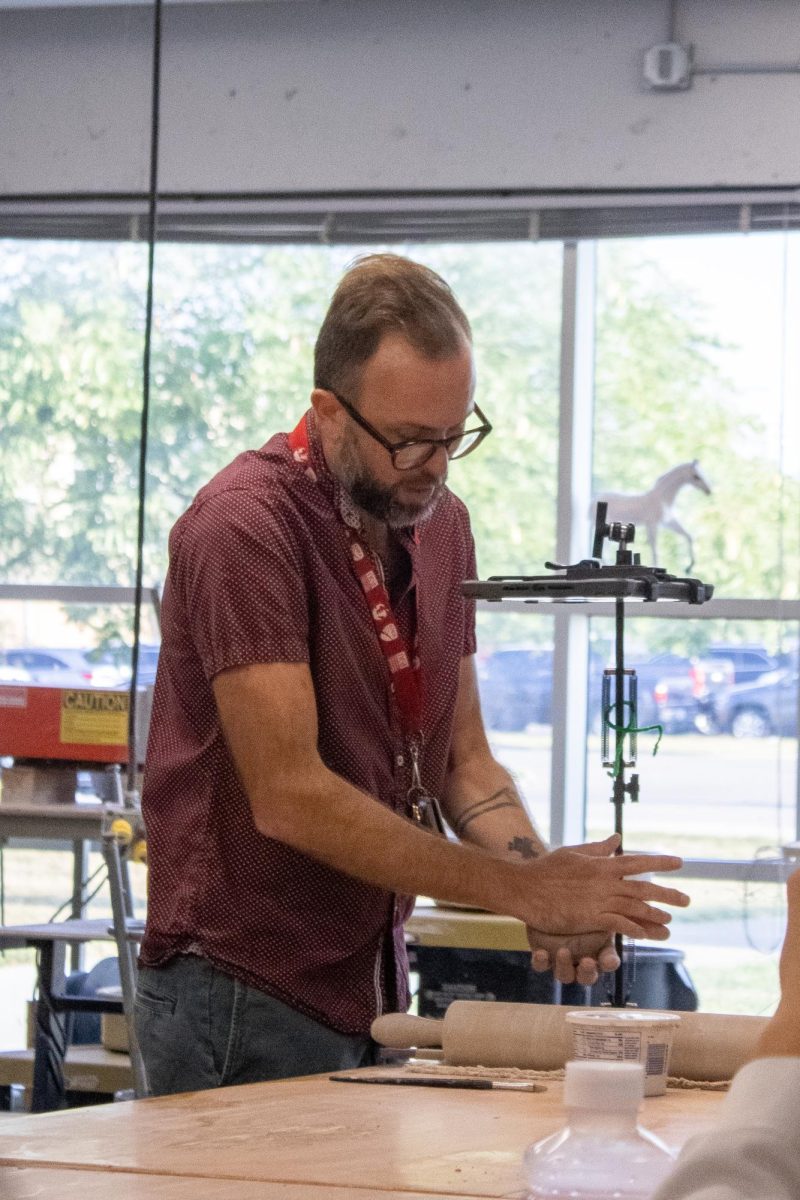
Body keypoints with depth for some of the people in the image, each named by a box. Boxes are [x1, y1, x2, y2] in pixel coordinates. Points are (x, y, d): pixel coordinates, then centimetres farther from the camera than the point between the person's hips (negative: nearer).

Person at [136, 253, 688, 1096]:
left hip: (374, 987, 7)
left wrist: (556, 889, -8)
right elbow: (288, 796, -22)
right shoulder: (244, 526, -17)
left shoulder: (440, 522, 9)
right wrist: (518, 887, -20)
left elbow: (463, 759, 12)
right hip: (245, 997, -7)